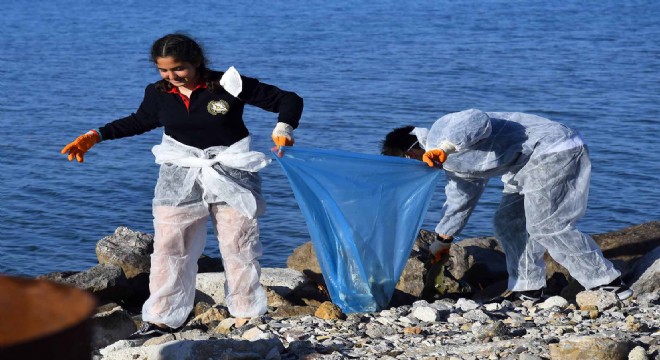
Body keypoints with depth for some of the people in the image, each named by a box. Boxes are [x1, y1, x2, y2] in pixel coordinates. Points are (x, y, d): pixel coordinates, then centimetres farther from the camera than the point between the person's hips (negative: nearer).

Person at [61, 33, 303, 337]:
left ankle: (246, 315, 18)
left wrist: (283, 128, -29)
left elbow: (289, 100, -9)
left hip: (231, 174, -3)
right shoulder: (158, 93, -2)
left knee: (239, 244, 5)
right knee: (169, 246, 1)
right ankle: (161, 318, 9)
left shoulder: (229, 86, -14)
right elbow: (140, 122, 19)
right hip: (180, 175, 3)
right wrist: (95, 136, 12)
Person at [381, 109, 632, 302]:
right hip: (533, 162, 11)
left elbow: (478, 121, -34)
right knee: (508, 222, 11)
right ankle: (528, 290, 12)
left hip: (552, 150, -11)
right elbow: (458, 202, 32)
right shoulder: (450, 162, 19)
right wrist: (441, 242, 41)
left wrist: (444, 147, -44)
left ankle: (607, 283, -10)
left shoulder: (440, 132, -14)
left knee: (545, 226, -14)